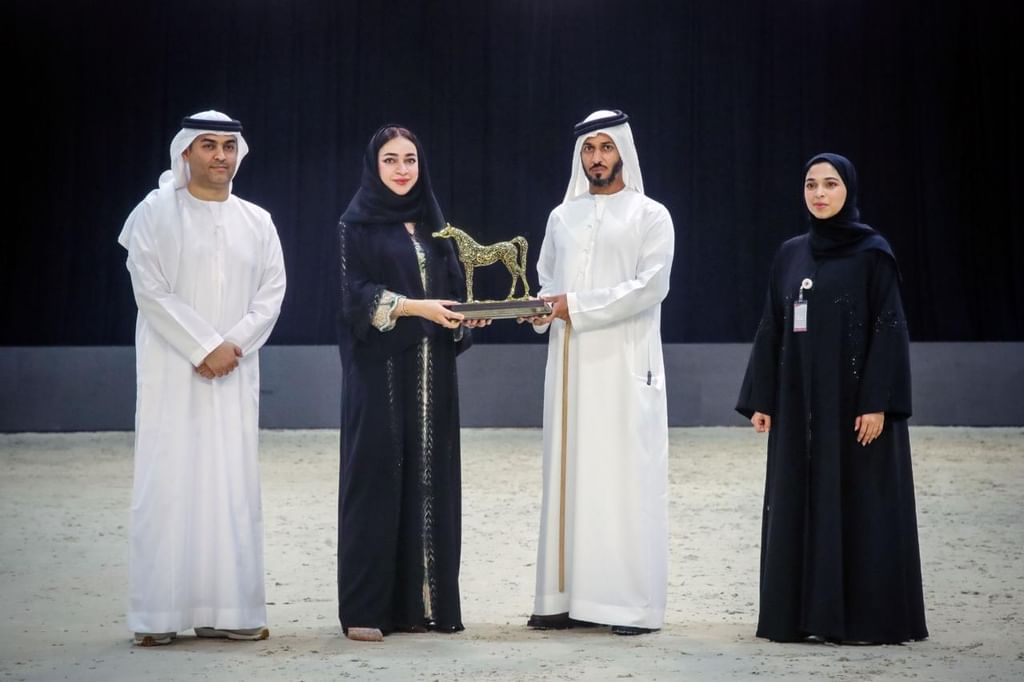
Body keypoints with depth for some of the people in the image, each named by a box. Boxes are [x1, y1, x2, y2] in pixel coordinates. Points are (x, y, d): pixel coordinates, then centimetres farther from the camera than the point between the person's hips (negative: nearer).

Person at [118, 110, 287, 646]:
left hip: (234, 374, 3)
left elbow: (270, 296, 6)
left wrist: (232, 347, -9)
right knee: (168, 483, -5)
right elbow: (150, 291, -8)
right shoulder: (156, 213, 0)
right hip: (171, 373, -3)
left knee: (232, 486, 0)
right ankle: (158, 615, -1)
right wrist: (205, 347, -12)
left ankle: (227, 611, 4)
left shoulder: (256, 222, 11)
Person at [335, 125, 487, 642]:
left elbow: (451, 288, 14)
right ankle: (366, 608, -2)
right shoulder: (356, 225, -1)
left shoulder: (433, 225, 15)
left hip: (430, 372, 5)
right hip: (380, 370, -5)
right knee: (376, 476, -6)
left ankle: (424, 600, 9)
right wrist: (416, 308, -21)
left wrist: (466, 315, -7)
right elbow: (357, 293, -10)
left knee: (430, 477, 3)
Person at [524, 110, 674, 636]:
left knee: (626, 476, -6)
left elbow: (650, 286, -12)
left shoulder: (650, 216, -1)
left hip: (624, 365, -5)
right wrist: (542, 310, -4)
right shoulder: (562, 218, 15)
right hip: (570, 364, 5)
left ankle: (635, 603, -3)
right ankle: (570, 596, 7)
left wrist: (578, 305, -17)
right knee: (568, 474, 3)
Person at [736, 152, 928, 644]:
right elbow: (772, 329, 12)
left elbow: (889, 327, -10)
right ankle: (804, 613, 13)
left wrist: (878, 402, -17)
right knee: (800, 504, 6)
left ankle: (870, 616, 4)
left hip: (854, 398, -5)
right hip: (800, 401, 6)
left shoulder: (873, 252, -5)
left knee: (860, 503, -2)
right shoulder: (790, 254, 11)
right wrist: (761, 400, 7)